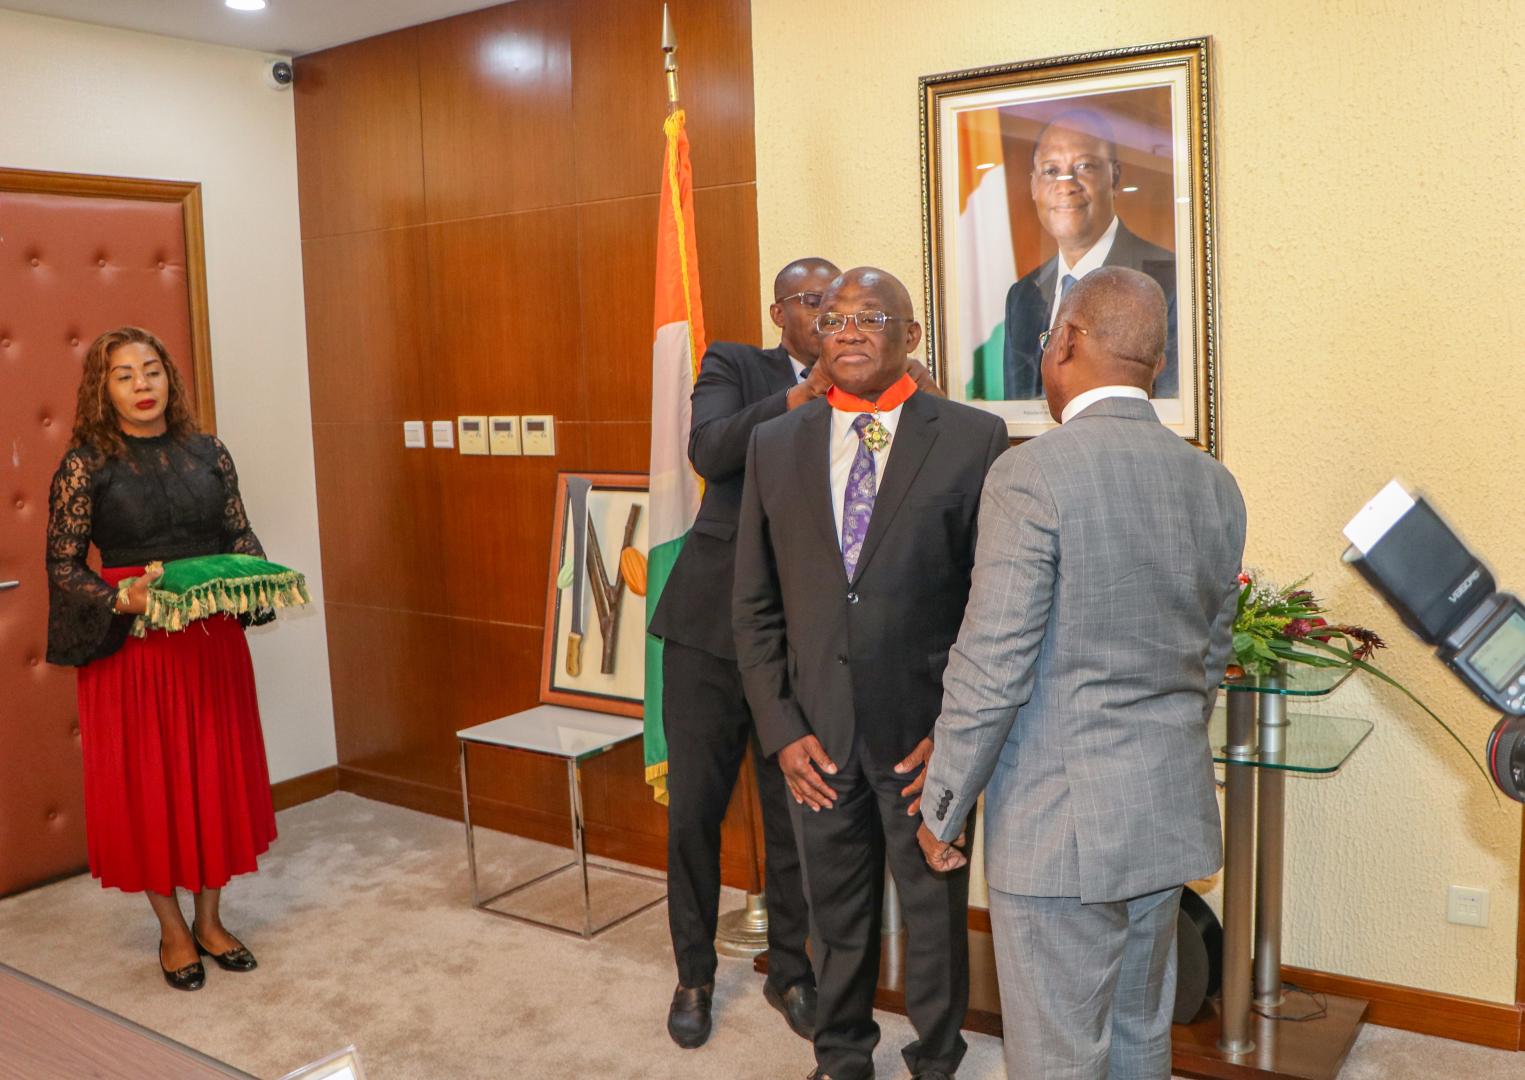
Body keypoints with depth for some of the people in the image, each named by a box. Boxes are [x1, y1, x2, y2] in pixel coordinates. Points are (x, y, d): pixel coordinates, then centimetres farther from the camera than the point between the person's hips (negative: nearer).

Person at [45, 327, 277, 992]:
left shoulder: (207, 452, 5)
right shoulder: (85, 463, -5)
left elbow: (241, 535, 10)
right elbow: (62, 565, -5)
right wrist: (123, 598, -21)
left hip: (212, 641, 3)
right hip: (131, 645, -3)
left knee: (216, 775, 9)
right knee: (146, 784, 5)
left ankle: (210, 919, 27)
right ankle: (172, 931, 23)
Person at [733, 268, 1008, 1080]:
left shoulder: (974, 439, -5)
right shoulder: (774, 446, 4)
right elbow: (755, 606, 5)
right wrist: (782, 730, -2)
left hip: (926, 730, -2)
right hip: (816, 733, 3)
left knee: (935, 910, 14)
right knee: (835, 909, 18)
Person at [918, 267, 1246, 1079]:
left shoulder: (1032, 474, -17)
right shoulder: (1214, 484, 4)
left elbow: (993, 669, -18)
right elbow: (1209, 660, 12)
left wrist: (943, 808, -6)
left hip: (1057, 822, -7)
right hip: (1170, 813, 7)